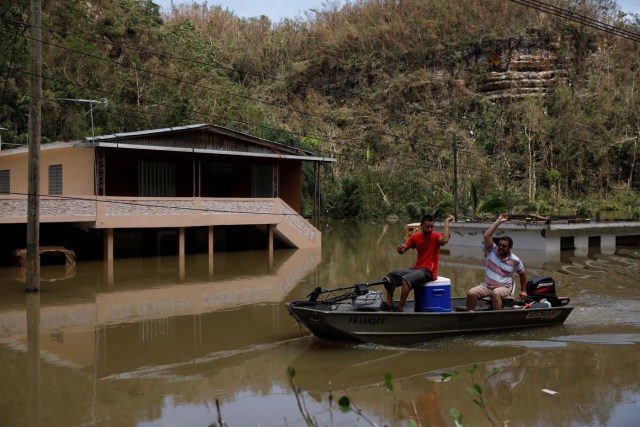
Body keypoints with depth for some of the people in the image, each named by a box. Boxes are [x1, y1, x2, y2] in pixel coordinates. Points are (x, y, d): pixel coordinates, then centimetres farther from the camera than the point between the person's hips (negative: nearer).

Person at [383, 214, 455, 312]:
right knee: (390, 276, 3)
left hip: (428, 271, -7)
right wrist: (400, 248, -17)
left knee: (406, 279, -31)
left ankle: (400, 308, -22)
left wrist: (447, 222, -27)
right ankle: (389, 304, 5)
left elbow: (444, 240, -34)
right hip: (416, 268, 7)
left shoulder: (436, 236, -9)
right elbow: (402, 251, 7)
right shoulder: (415, 237, 6)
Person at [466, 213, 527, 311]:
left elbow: (522, 274, 15)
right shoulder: (492, 250, -1)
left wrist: (523, 291, 13)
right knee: (471, 293, -26)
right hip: (486, 286, 2)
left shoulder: (515, 260, -1)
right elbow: (487, 236, -14)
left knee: (496, 293, -39)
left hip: (504, 288, -2)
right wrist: (498, 221, -13)